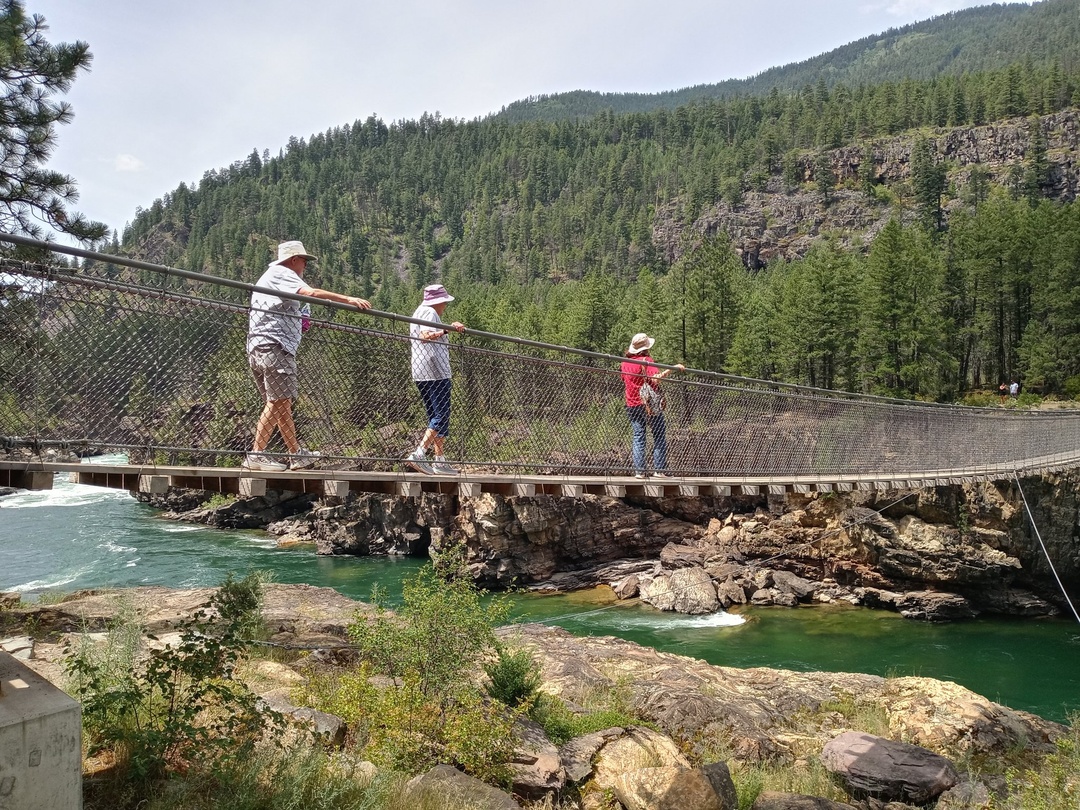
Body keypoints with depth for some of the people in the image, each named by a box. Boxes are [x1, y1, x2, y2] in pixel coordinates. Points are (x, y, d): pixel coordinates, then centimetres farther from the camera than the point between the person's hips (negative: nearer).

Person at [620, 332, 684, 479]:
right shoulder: (646, 361, -11)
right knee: (659, 437, 3)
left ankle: (639, 471, 0)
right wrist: (672, 368, -25)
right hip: (650, 404, -5)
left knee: (638, 437, 7)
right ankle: (659, 470, -1)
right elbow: (656, 379, -25)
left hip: (632, 405, 5)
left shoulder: (625, 362, 7)